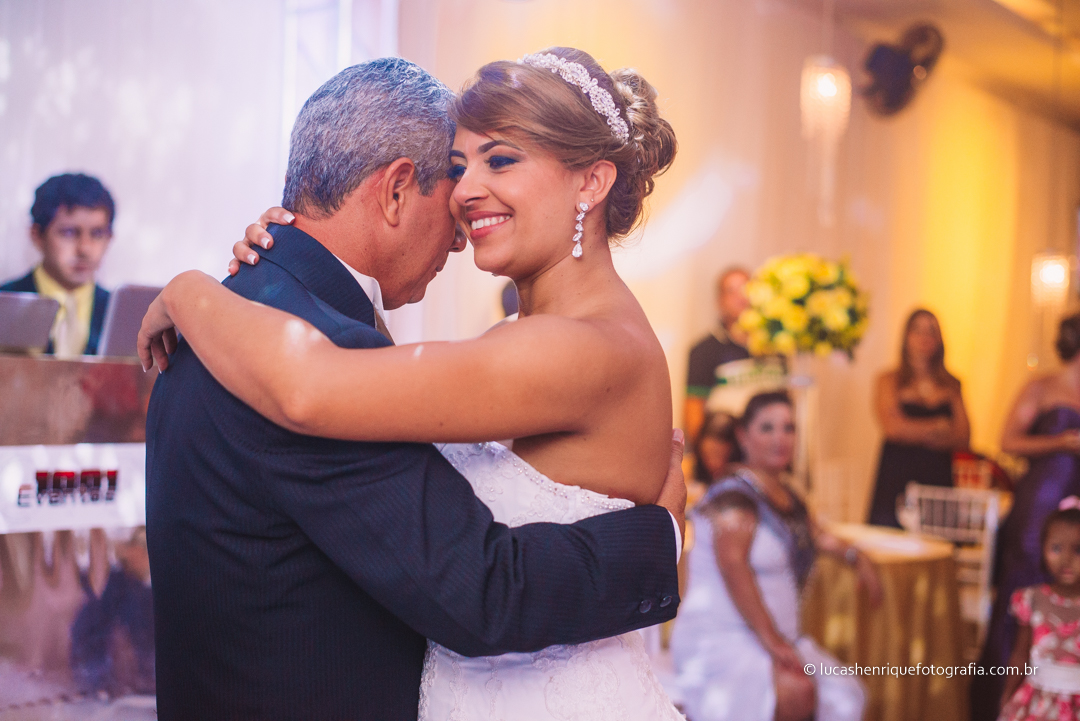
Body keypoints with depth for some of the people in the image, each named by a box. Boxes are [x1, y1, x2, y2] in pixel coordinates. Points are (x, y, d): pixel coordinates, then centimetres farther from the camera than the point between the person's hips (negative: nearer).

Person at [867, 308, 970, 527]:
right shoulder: (889, 380, 5)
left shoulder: (951, 385, 13)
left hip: (938, 480, 3)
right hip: (896, 480, -3)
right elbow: (892, 427, -8)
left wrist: (914, 432, -7)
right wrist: (938, 427, 0)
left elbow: (963, 438, 5)